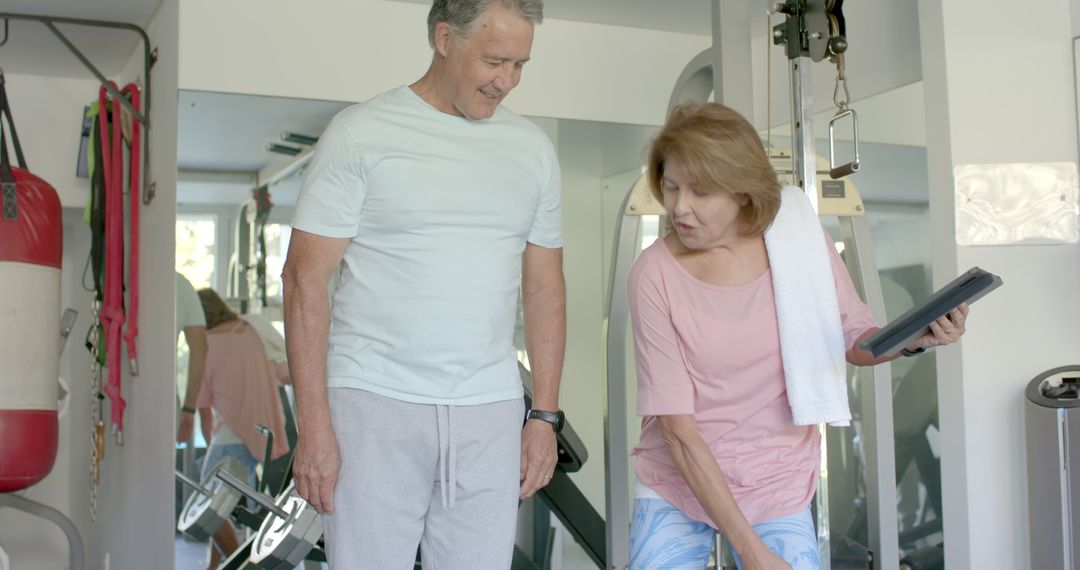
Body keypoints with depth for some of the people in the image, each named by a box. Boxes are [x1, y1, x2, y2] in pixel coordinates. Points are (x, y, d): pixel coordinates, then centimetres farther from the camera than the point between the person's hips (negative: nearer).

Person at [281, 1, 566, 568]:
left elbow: (544, 285, 14)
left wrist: (544, 414, 8)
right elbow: (305, 277, -5)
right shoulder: (360, 132, -2)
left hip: (490, 413, 4)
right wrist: (313, 426, -10)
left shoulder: (532, 148, 10)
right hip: (374, 404, -3)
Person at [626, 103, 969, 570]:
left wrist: (913, 338, -18)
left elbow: (854, 341, 4)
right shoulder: (655, 274, -17)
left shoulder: (800, 239, -10)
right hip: (675, 487, -1)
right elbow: (677, 430, -18)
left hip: (776, 492, 1)